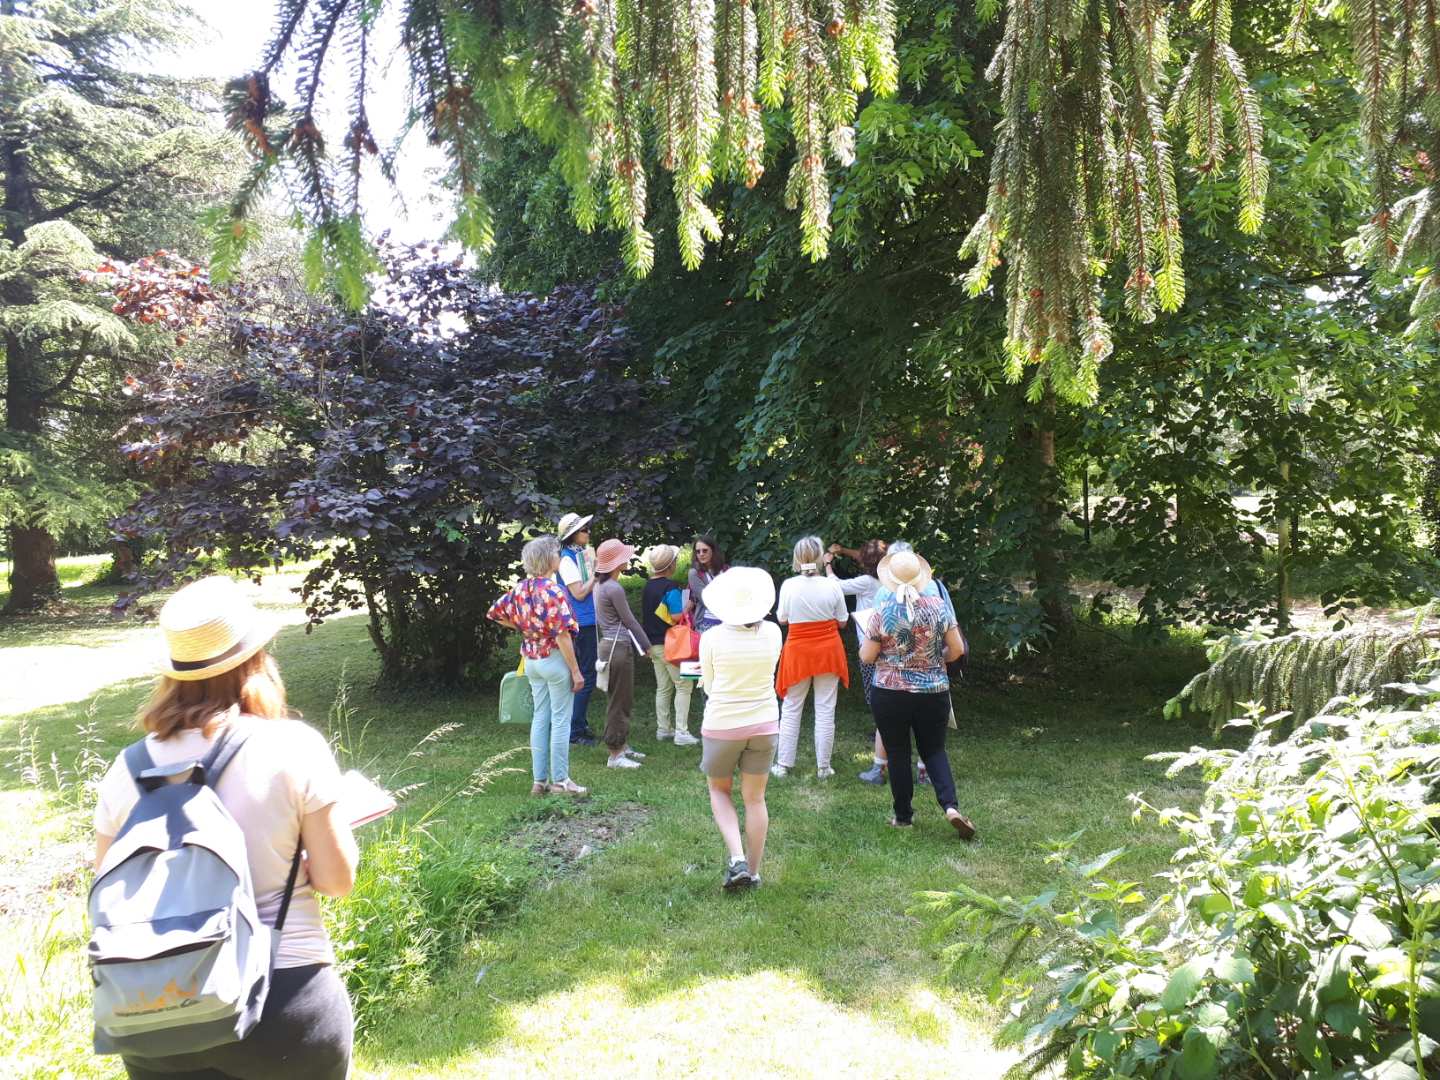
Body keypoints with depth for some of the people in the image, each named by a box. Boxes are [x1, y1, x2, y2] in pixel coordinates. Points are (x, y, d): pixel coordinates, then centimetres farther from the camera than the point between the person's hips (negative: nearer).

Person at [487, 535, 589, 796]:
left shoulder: (521, 589, 3)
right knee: (561, 721, 2)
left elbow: (495, 613, 14)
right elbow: (562, 635, -21)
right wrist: (576, 671, -16)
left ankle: (539, 781, 17)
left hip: (532, 661, 7)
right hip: (555, 660, -7)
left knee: (540, 719, 12)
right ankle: (560, 781, 7)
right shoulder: (553, 591, -19)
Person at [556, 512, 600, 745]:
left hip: (591, 623, 9)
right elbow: (579, 593, -16)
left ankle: (581, 725, 24)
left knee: (586, 675, 15)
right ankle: (576, 731, 2)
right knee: (587, 677, -5)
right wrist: (595, 570, -10)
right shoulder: (567, 559, -13)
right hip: (582, 624, -9)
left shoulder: (583, 553, 12)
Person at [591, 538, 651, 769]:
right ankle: (615, 755, 4)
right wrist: (646, 645, 0)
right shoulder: (614, 588, -18)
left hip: (609, 643, 10)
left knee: (622, 700, 17)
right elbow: (629, 621, -12)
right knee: (619, 701, -3)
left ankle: (622, 746, 26)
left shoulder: (600, 584, 11)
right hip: (618, 646, -10)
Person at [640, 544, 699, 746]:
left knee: (663, 688, 15)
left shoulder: (647, 587, 10)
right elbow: (677, 616, -21)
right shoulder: (670, 587, -16)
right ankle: (681, 732, -5)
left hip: (653, 644, 8)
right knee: (684, 685, -1)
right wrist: (688, 607, -4)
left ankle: (663, 729, 19)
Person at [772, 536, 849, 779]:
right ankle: (823, 767, 14)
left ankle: (784, 764, 16)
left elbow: (782, 619, 1)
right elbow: (842, 621, 0)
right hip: (828, 651, 0)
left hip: (798, 652, 0)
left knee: (790, 710, 12)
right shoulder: (832, 586, -10)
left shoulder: (788, 585, -12)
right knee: (825, 711, 8)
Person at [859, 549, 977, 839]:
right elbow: (957, 649, -1)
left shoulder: (882, 611, -11)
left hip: (890, 693, -2)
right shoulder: (938, 606, -5)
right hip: (933, 692, 2)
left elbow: (866, 657, -6)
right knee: (934, 750, 14)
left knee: (897, 754, 11)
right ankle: (950, 805, -4)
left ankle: (903, 816, 18)